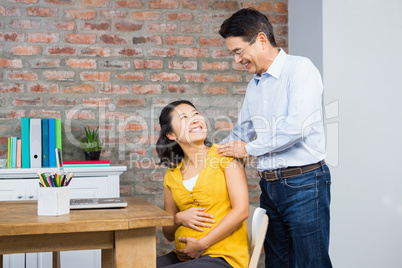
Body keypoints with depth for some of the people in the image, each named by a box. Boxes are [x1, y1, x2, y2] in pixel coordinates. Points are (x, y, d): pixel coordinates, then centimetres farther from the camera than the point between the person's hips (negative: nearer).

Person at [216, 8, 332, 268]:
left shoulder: (300, 68, -8)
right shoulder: (254, 84, 17)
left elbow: (297, 126, -20)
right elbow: (241, 132, 27)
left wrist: (250, 149, -8)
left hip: (303, 183, -8)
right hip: (270, 185, 8)